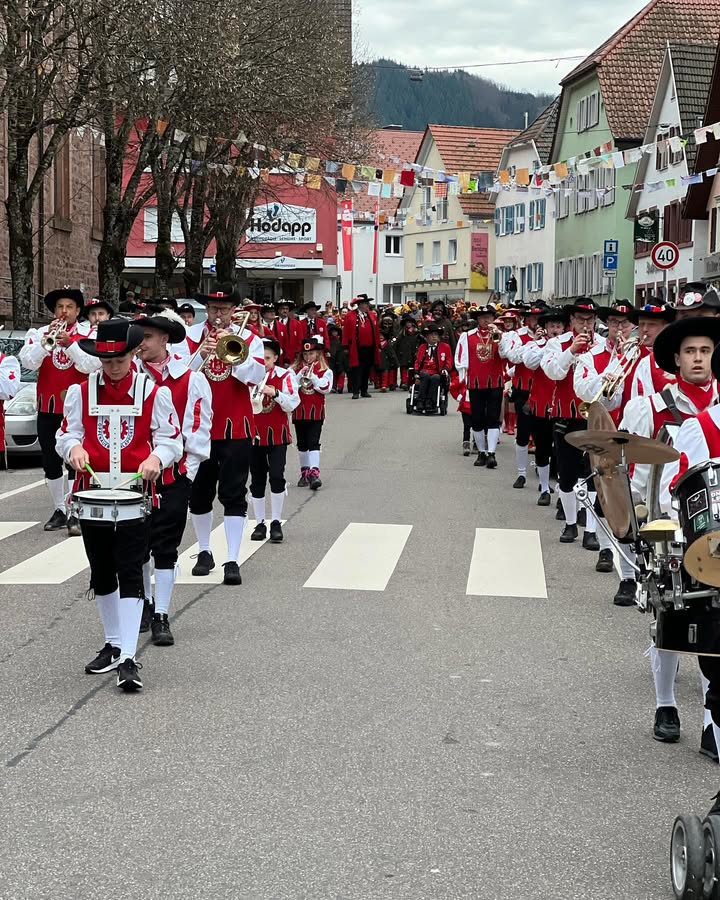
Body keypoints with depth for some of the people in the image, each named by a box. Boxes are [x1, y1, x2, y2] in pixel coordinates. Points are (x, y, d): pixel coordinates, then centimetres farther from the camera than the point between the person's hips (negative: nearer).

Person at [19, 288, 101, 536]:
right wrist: (47, 340, -19)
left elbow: (91, 366, -14)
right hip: (48, 408, 4)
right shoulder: (38, 333, 6)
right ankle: (59, 510, 21)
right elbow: (28, 363, -8)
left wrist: (69, 343, -23)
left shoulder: (89, 334, 0)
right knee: (51, 463, 10)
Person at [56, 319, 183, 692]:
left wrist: (156, 458, -21)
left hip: (135, 493, -3)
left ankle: (128, 658, -10)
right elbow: (66, 434, 7)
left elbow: (171, 439, 0)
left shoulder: (154, 392, -2)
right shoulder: (80, 392, 3)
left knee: (129, 572, -8)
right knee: (101, 573, 12)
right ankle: (113, 644, 29)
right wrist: (74, 448, -16)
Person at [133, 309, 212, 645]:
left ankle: (161, 616, 6)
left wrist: (186, 471, -5)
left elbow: (198, 431, -2)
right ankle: (144, 602, 31)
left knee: (165, 546, 0)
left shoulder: (191, 379, -4)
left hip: (174, 476, -2)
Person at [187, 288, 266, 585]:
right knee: (199, 493, 11)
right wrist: (202, 354, -22)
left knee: (234, 495, -4)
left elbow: (256, 376, -11)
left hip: (235, 427, -2)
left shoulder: (249, 338, 2)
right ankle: (204, 552, 28)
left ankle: (232, 560, -3)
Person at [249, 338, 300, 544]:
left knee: (277, 477, -11)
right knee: (257, 480, 7)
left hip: (277, 435, -2)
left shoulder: (284, 376, -4)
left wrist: (275, 393, -24)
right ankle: (259, 523, 16)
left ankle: (276, 523, 0)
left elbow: (292, 404, -9)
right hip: (254, 435, 2)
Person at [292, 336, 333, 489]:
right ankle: (305, 472, 21)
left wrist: (312, 376, -17)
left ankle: (314, 473, -19)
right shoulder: (295, 370, 6)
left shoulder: (325, 371, 1)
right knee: (302, 444, 11)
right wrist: (301, 375, -15)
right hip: (299, 412, 3)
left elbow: (326, 388, -12)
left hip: (316, 412, -3)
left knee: (313, 443, -12)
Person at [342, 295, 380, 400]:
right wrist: (346, 346, -7)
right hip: (356, 349, -4)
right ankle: (356, 391, -1)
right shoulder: (350, 316, -3)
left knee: (367, 370, 11)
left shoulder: (372, 316, 10)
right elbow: (346, 332, -3)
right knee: (356, 369, -3)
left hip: (369, 348, 4)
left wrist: (378, 345, 9)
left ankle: (364, 390, 21)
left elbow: (376, 332, 12)